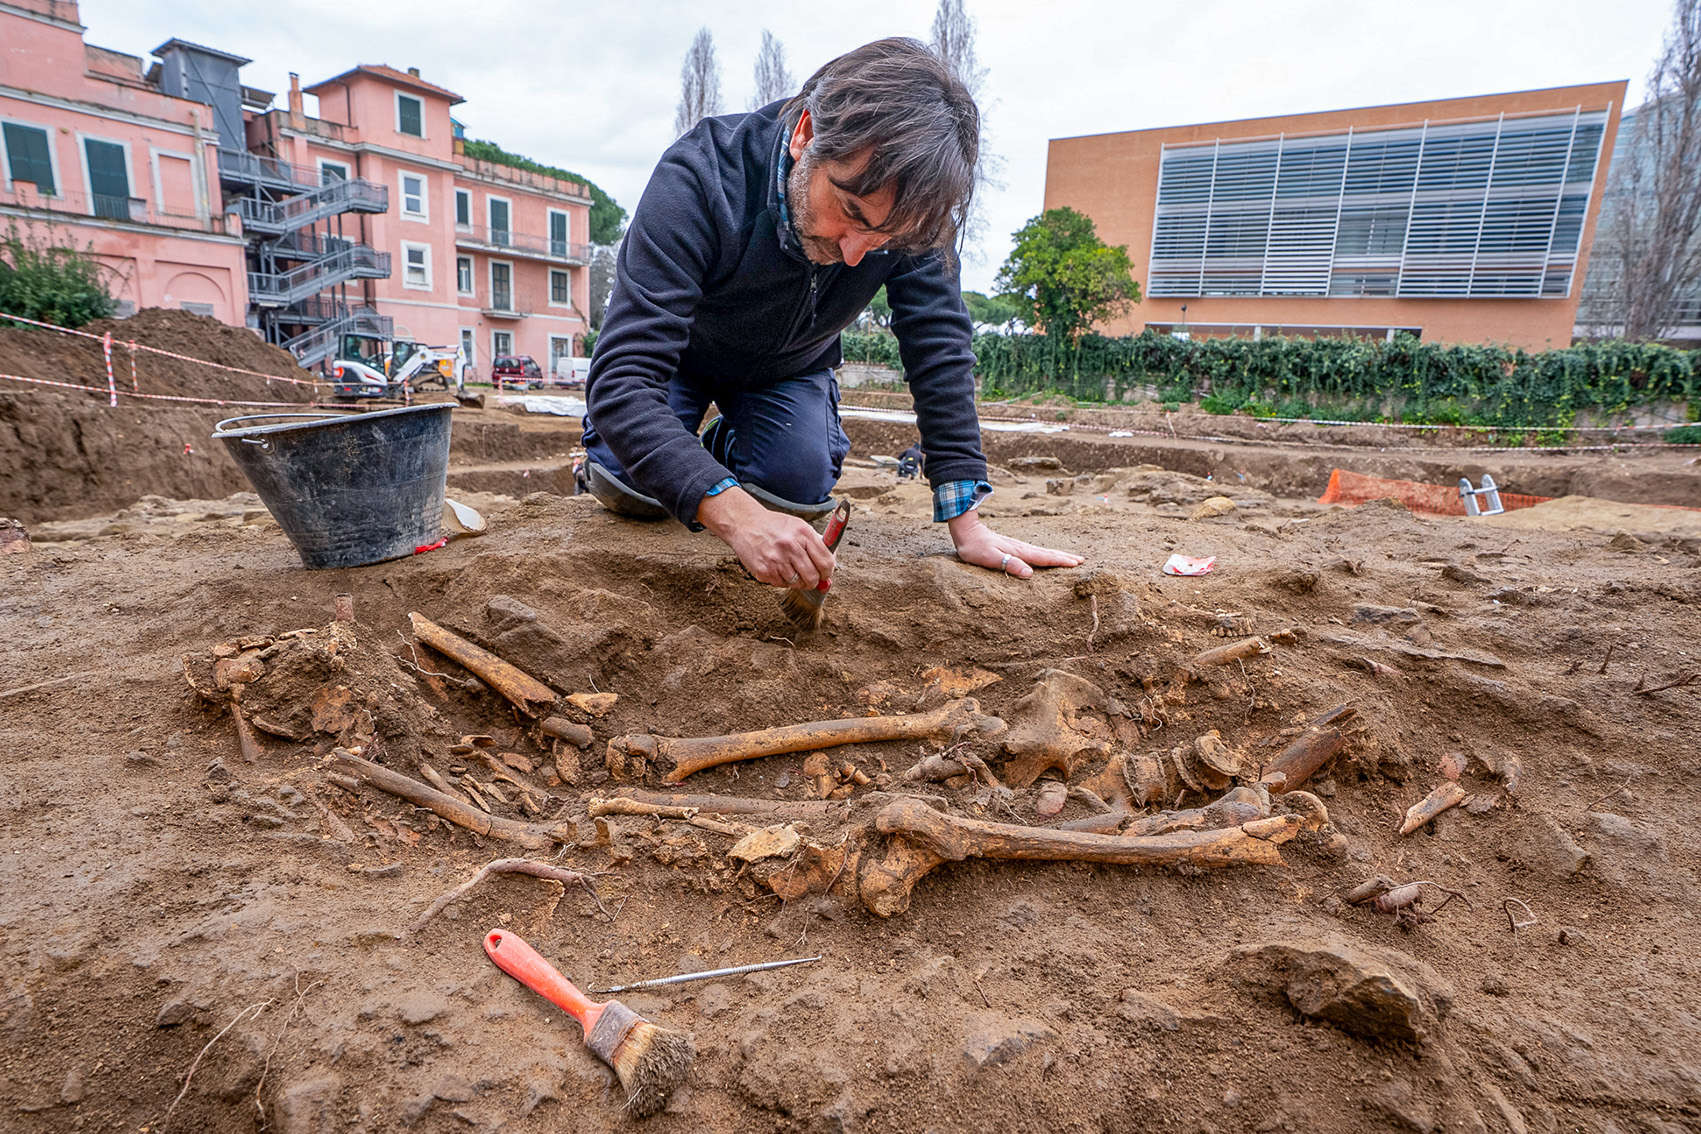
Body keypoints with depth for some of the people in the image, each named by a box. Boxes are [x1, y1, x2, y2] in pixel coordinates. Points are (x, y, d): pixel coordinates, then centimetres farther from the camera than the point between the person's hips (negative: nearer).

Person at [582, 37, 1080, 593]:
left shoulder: (910, 207, -29)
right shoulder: (699, 179, -40)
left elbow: (940, 346, -24)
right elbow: (621, 376, -45)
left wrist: (967, 523, -32)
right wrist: (733, 514, -59)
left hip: (788, 370, 3)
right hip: (677, 354, -2)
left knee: (802, 486, -21)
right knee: (634, 487, -23)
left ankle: (727, 445, 15)